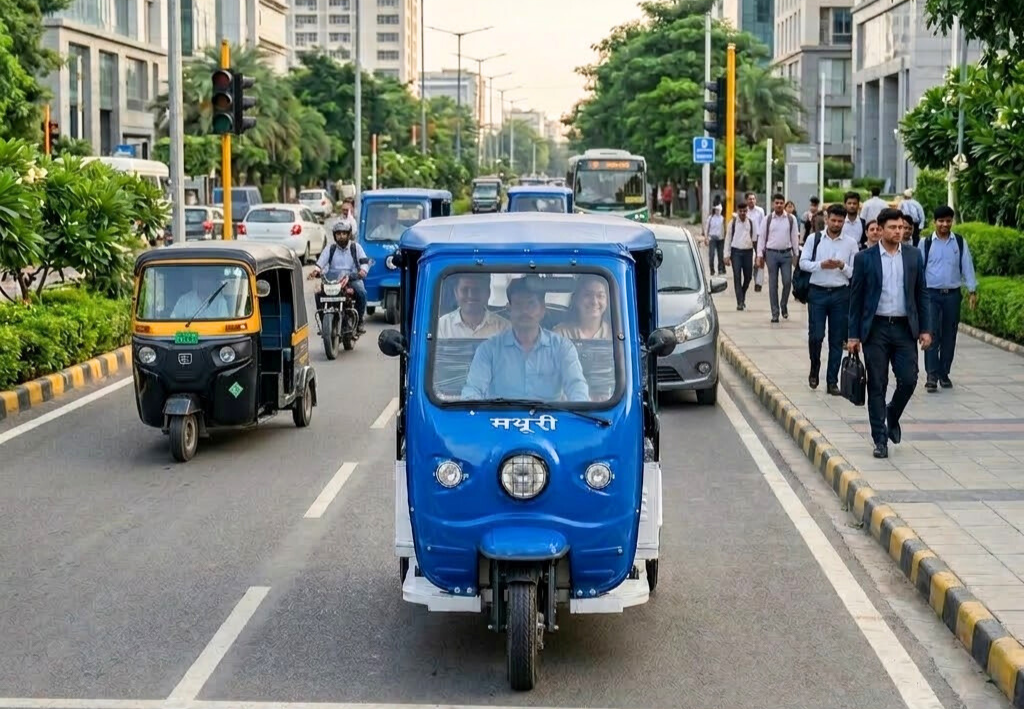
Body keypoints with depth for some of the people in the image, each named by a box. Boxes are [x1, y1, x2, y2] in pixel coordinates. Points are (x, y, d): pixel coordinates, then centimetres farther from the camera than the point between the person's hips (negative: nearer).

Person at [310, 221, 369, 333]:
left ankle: (359, 321, -13)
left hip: (353, 278, -1)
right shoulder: (330, 249, 12)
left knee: (361, 292, -31)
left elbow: (364, 261, 2)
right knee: (318, 294, -25)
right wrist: (316, 270, -23)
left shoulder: (355, 247, 11)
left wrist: (363, 270, -21)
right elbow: (321, 262, -1)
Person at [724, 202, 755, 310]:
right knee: (737, 277, -5)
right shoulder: (732, 223, 1)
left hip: (748, 251, 2)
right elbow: (728, 239, 1)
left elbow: (754, 239, 11)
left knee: (748, 276, 7)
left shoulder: (751, 223, 6)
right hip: (736, 251, -2)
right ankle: (740, 302, -3)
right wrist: (727, 255, -4)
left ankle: (742, 297, 30)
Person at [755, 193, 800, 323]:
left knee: (787, 281, -4)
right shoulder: (767, 220, 1)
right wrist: (760, 255, -2)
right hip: (771, 253, 0)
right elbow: (761, 238, 3)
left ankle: (784, 305, 21)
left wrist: (796, 255, 4)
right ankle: (775, 313, 8)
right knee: (773, 284, 2)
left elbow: (795, 237, 6)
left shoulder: (791, 219, 2)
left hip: (786, 253, 0)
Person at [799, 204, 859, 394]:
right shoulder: (814, 239, 3)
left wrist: (842, 266, -15)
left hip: (840, 294, 1)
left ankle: (832, 381, 13)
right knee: (815, 336, -5)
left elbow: (855, 272, 3)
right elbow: (803, 263, -2)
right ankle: (815, 370, 21)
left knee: (837, 340, 5)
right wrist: (821, 265, -16)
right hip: (817, 292, -1)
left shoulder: (850, 243, 3)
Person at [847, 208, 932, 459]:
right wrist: (853, 335, -2)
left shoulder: (913, 256, 5)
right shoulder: (865, 258, -1)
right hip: (876, 328, -2)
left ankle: (892, 417, 26)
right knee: (877, 385, 1)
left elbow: (921, 294, 9)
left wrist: (925, 329, 4)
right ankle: (880, 438, 8)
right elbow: (856, 297, 1)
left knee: (908, 380, -4)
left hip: (904, 328, 2)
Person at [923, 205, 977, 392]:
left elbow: (967, 266, 6)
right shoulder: (926, 243, 0)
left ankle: (944, 373, 17)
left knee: (949, 335, 7)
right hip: (931, 294, -2)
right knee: (932, 334, -9)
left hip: (953, 294, 2)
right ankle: (932, 375, -8)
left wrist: (972, 291, 1)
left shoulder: (960, 243, 5)